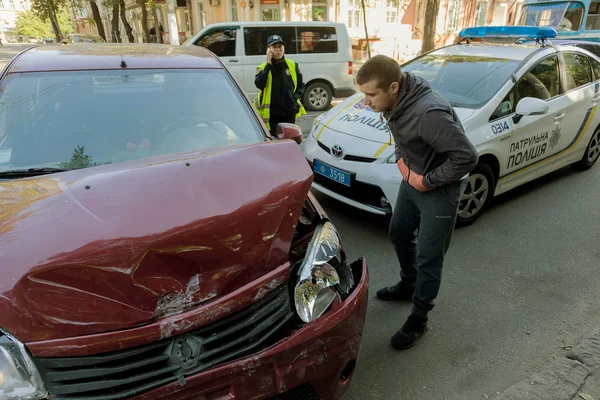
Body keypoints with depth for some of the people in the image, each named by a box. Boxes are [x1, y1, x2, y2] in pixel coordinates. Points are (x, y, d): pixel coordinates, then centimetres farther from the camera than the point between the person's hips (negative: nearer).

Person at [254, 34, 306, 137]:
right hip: (271, 114, -2)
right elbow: (259, 84, -19)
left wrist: (295, 97, -5)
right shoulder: (263, 67, -1)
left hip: (289, 113, 2)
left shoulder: (293, 65, 5)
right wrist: (268, 65, -16)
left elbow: (301, 86, 14)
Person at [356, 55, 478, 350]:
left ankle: (418, 319, 23)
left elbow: (466, 156, -30)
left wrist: (428, 180, -21)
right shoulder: (396, 102, -8)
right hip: (413, 179, 9)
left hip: (440, 189, -8)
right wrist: (401, 160, 0)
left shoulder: (429, 113, -35)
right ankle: (407, 286, 47)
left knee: (428, 257, 3)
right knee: (399, 234, 23)